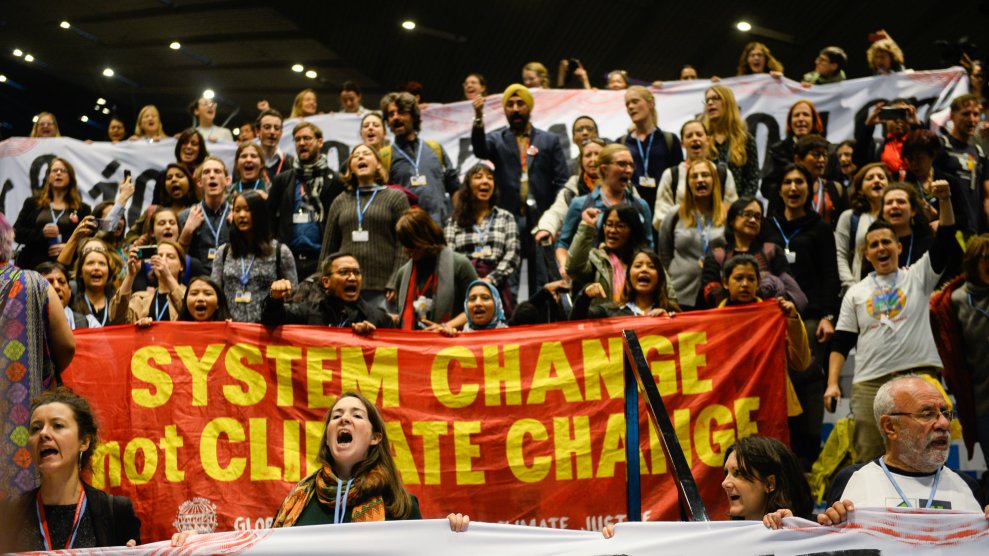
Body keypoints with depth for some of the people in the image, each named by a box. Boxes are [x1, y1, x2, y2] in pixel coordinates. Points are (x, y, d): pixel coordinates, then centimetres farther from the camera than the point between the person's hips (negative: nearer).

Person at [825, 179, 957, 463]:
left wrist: (945, 200, -15)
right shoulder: (855, 293, 15)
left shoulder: (918, 276, 12)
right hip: (870, 383, 1)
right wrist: (832, 383, 0)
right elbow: (841, 343, 11)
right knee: (868, 458, 1)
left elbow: (945, 240, -1)